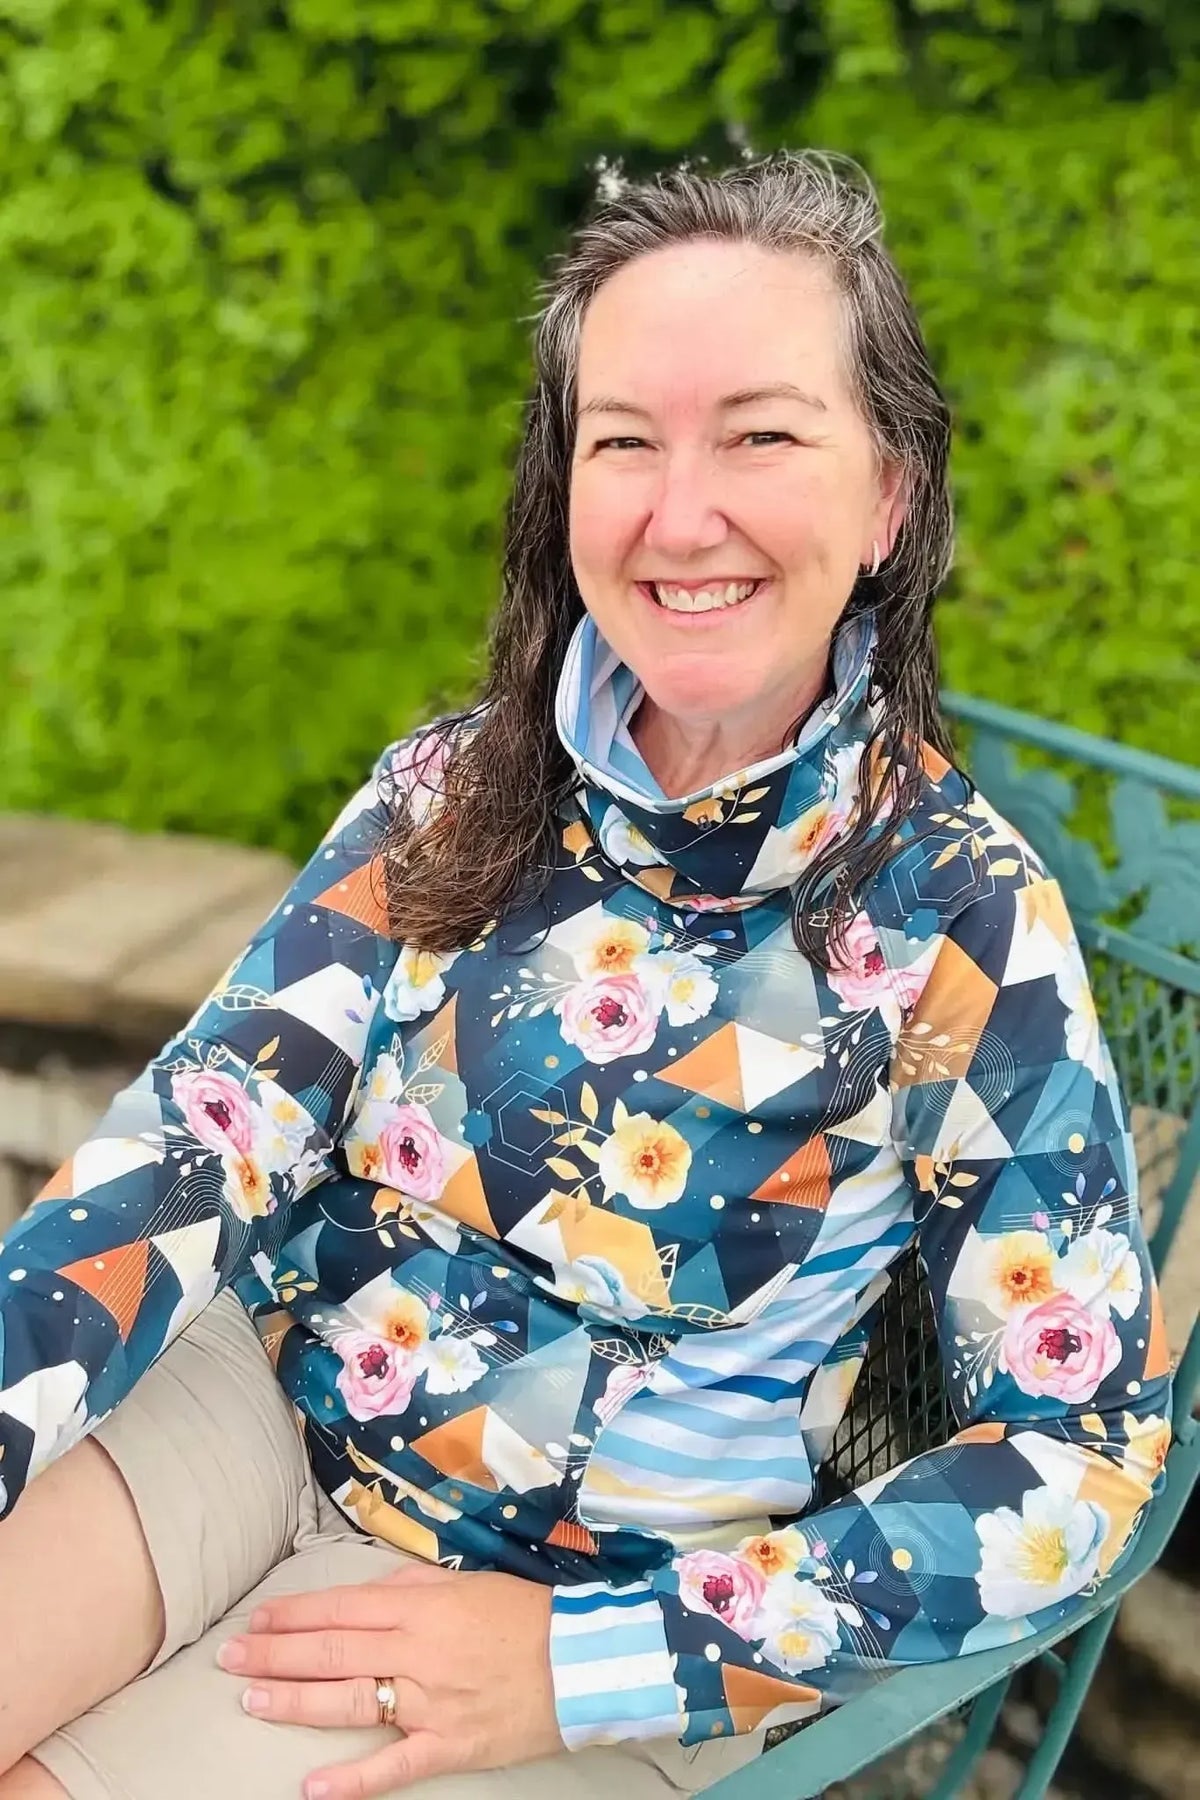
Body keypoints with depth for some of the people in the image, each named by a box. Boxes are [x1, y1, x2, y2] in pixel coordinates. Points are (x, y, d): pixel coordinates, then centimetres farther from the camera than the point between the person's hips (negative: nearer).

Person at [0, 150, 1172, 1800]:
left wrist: (584, 1663, -18)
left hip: (580, 1587, -3)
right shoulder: (453, 794, -3)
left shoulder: (962, 922, -14)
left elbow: (1082, 1455, -12)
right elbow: (204, 1135, -9)